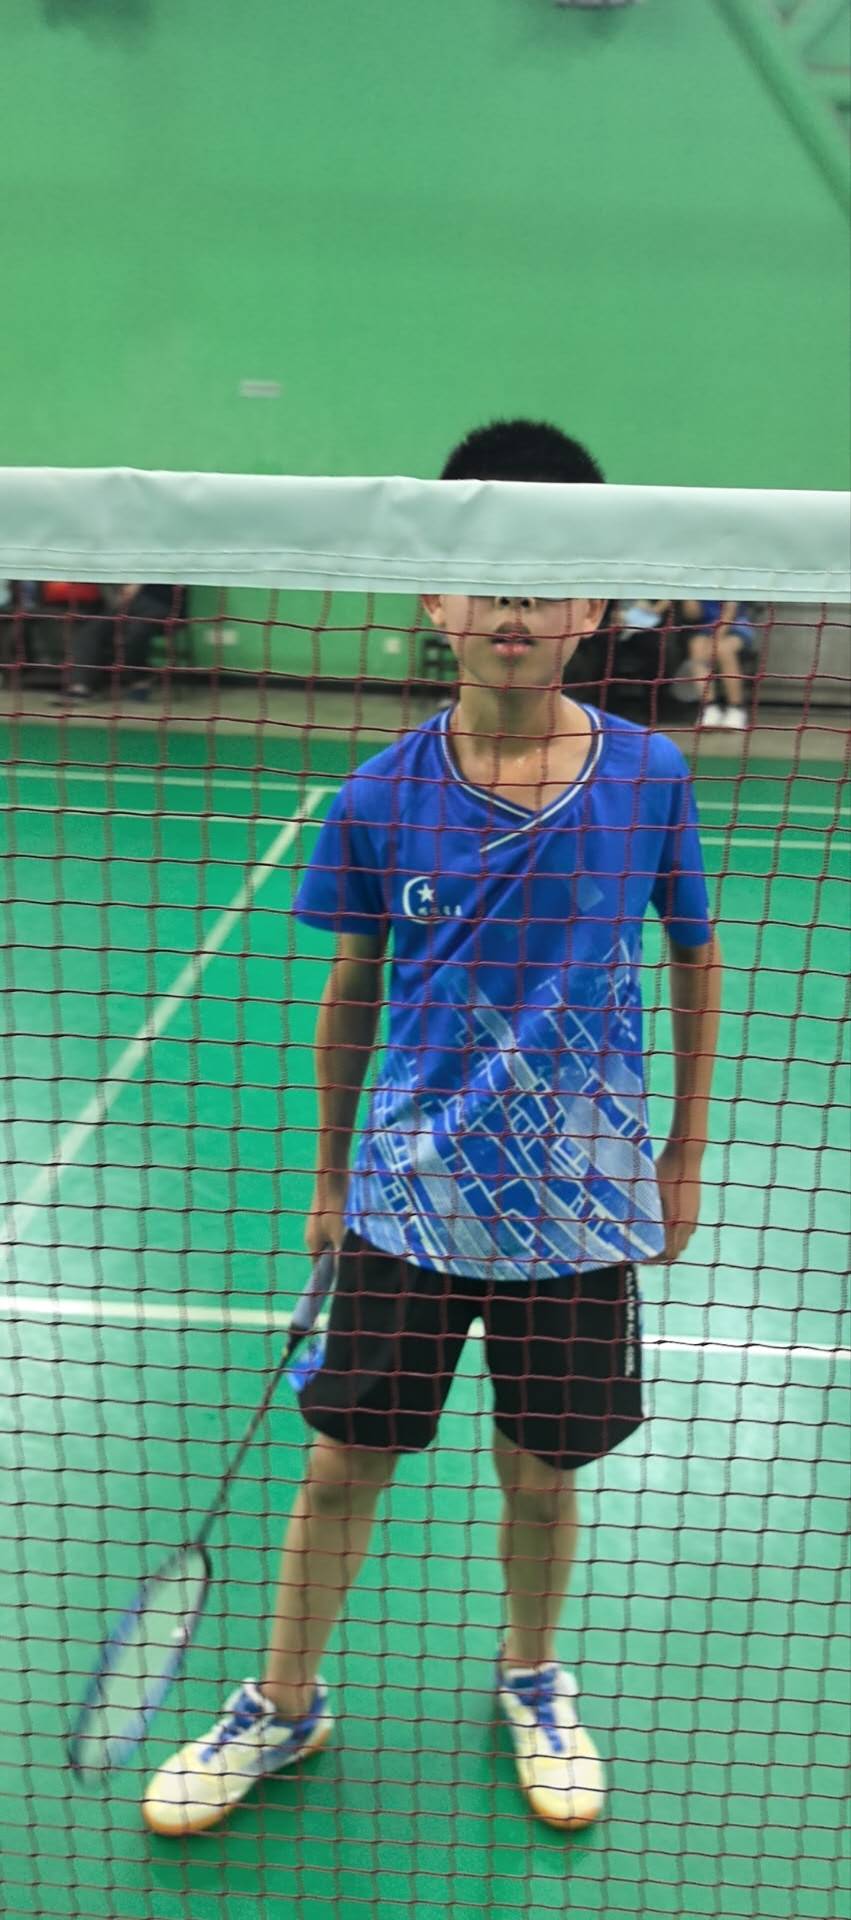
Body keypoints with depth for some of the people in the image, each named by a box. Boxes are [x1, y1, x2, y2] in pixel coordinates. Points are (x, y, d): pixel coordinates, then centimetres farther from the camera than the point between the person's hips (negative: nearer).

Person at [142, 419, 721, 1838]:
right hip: (405, 1201, 0)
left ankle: (531, 1681, 45)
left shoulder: (648, 779, -9)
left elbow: (694, 963, 5)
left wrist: (685, 1156, 8)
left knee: (540, 1474, 15)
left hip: (577, 1206, 0)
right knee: (341, 1465, 11)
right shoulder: (382, 797, -8)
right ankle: (284, 1704, 37)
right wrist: (330, 1172, 11)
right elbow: (352, 994, 4)